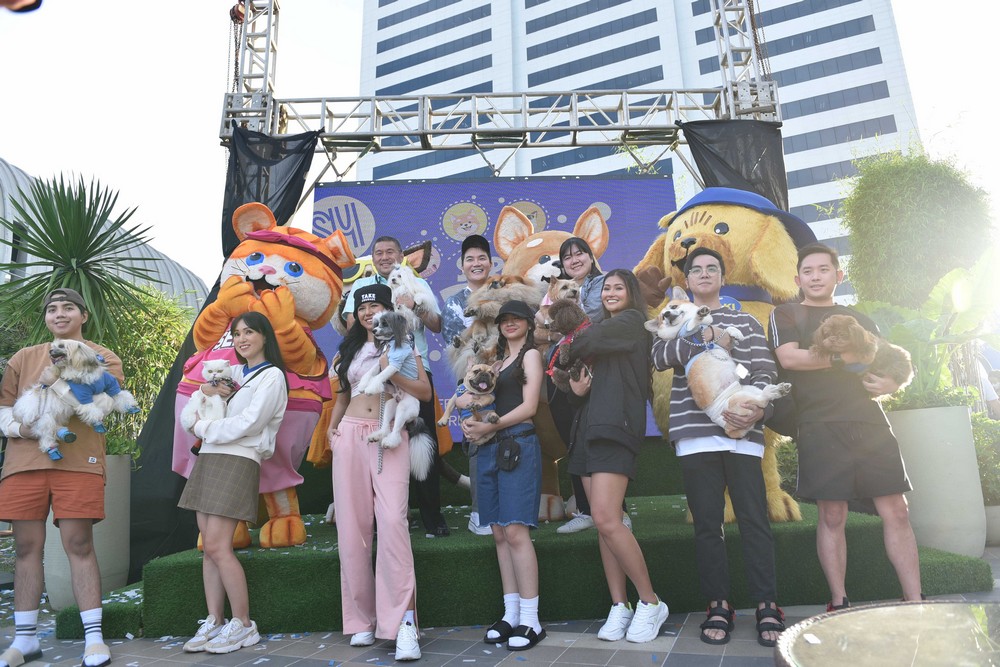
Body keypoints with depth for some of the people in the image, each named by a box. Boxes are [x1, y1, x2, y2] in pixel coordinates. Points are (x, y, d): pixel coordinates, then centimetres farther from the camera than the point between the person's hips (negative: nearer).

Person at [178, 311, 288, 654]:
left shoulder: (271, 376, -3)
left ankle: (243, 625, -2)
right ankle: (214, 622, 12)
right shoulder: (235, 372, 19)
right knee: (209, 546, 5)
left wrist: (203, 428, -2)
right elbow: (204, 386, 32)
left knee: (217, 546, -12)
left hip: (238, 462, -7)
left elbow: (248, 423, -12)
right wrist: (208, 389, 8)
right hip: (208, 459, 7)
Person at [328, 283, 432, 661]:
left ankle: (403, 621, -15)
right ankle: (362, 618, 12)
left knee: (392, 521, -17)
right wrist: (331, 428, 10)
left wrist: (392, 373, -13)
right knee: (352, 526, 1)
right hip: (350, 435, 4)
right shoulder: (350, 349, 19)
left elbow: (425, 392, 0)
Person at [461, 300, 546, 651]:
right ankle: (511, 615, 12)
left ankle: (530, 620, -6)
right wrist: (471, 422, -3)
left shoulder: (530, 354, 5)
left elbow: (529, 406, -5)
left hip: (518, 444, -6)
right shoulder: (496, 358, 23)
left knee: (515, 531, -11)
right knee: (499, 533, 5)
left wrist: (490, 426, -10)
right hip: (489, 449, 7)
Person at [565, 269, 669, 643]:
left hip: (615, 426, -8)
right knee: (602, 522, 2)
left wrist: (572, 347, 13)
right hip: (588, 426, 8)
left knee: (606, 519, -17)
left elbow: (586, 343, -10)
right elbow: (584, 373, 21)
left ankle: (650, 602, -4)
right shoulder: (603, 330, 26)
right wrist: (577, 388, -2)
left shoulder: (632, 321, 3)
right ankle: (619, 606, 7)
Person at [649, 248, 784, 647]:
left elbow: (765, 371, 4)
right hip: (695, 434, 1)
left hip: (742, 433, 0)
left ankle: (767, 606, 7)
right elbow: (659, 357, -3)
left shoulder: (745, 322, 16)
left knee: (754, 519, -2)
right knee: (707, 524, 3)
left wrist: (757, 408, -14)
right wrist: (706, 339, -10)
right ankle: (718, 606, 11)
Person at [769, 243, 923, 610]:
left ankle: (915, 603, 8)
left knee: (896, 512, 0)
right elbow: (788, 358, -10)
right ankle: (838, 603, 10)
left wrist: (893, 382, -3)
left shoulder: (858, 318, 20)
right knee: (832, 517, 0)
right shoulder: (786, 314, 8)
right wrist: (848, 357, -7)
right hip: (821, 428, -4)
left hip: (870, 424, 4)